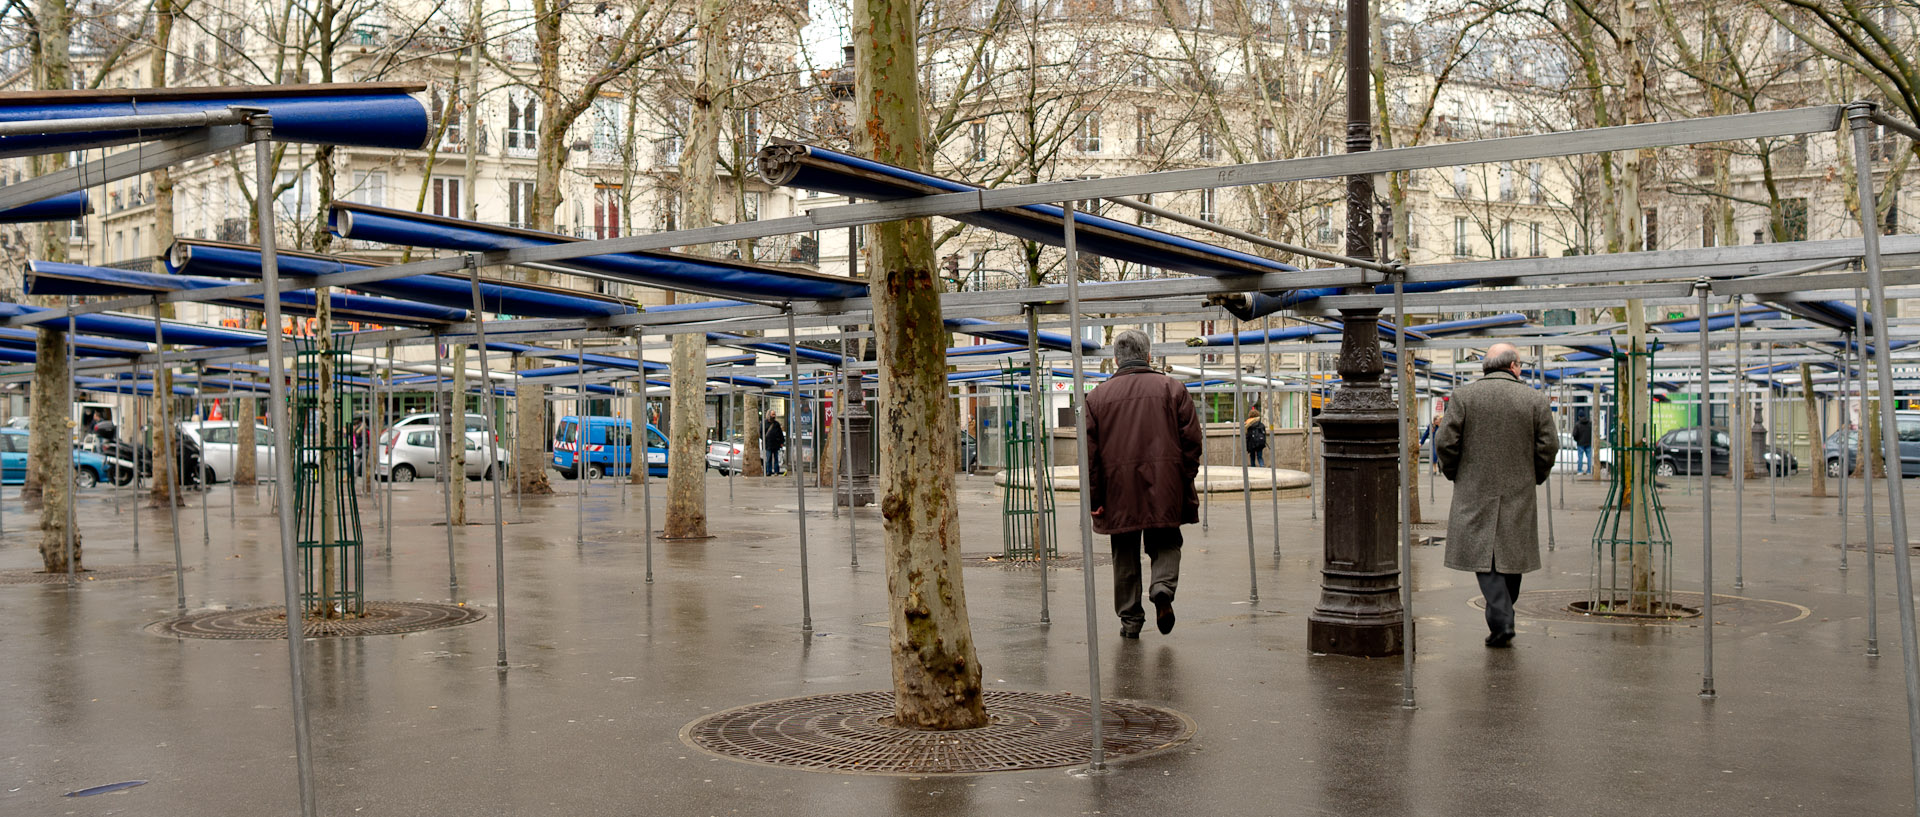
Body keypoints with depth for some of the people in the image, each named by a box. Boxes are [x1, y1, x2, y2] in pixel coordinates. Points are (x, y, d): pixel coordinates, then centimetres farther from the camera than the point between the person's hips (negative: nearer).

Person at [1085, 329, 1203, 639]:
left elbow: (1090, 452, 1)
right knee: (1165, 544, 14)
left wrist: (1094, 497, 4)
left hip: (1119, 490, 1)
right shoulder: (1173, 388, 3)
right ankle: (1163, 586, -14)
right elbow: (1192, 440, 1)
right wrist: (1186, 483, 9)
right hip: (1164, 489, 0)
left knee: (1125, 554, 10)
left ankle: (1130, 619, 12)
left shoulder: (1098, 396, 3)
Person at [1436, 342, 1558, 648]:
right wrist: (1534, 477, 15)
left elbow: (1446, 442, -6)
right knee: (1511, 554, 13)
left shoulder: (1462, 396, -2)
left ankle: (1501, 622, -13)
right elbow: (1549, 446, 0)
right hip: (1519, 495, 1)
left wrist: (1453, 474, 11)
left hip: (1475, 494, -1)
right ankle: (1503, 620, 22)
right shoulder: (1534, 400, 0)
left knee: (1484, 556, 0)